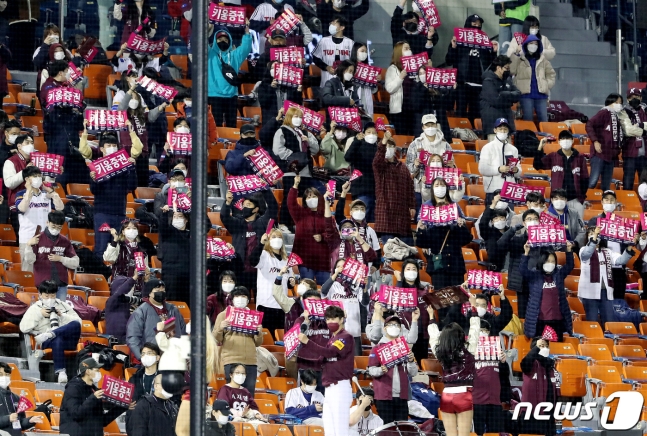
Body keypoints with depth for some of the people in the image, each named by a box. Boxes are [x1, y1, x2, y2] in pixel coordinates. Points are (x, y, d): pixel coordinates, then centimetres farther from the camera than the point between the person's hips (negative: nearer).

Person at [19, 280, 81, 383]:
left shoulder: (62, 305, 21)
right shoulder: (35, 308, 12)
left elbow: (78, 322, 14)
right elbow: (24, 328, 0)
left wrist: (62, 316, 0)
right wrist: (39, 315, -4)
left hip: (68, 339, 3)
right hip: (47, 343, -3)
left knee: (75, 324, -30)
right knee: (57, 340, -41)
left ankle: (49, 334, -44)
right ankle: (60, 372, -49)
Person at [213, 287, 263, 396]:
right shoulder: (224, 315, 10)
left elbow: (258, 343, 16)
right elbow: (216, 340, 5)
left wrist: (259, 332, -3)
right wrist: (220, 328, -13)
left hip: (250, 361, 3)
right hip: (231, 361, -3)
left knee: (249, 395, 0)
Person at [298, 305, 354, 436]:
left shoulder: (346, 337, -7)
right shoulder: (332, 338, 19)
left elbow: (330, 352, -21)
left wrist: (307, 342, -26)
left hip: (340, 388, -9)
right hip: (329, 388, 9)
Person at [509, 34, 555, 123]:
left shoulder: (543, 60, 14)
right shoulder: (519, 59, 4)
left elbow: (551, 74, 19)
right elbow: (511, 71, -8)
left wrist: (548, 85, 3)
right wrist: (514, 56, -9)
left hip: (541, 93, 3)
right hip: (526, 93, -3)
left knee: (544, 119, -1)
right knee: (528, 119, -3)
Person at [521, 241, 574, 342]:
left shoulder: (559, 274, 11)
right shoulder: (534, 275, 2)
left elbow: (569, 266, 8)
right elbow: (523, 270, -10)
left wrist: (569, 251, -5)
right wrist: (526, 253, -20)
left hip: (557, 319, 3)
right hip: (539, 320, -3)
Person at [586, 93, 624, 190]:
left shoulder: (617, 117, 17)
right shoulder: (604, 113, -6)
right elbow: (589, 125, -15)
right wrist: (595, 141, -19)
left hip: (611, 155, 8)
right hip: (600, 153, -8)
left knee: (606, 185, 8)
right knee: (594, 181, -14)